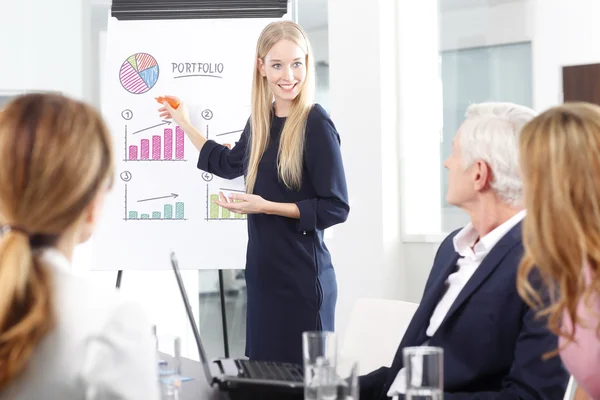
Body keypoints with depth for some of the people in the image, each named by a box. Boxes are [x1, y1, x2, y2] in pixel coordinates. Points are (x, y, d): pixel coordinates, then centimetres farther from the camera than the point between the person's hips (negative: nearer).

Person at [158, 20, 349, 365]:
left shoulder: (316, 124, -13)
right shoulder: (260, 120, 7)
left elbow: (336, 207, -14)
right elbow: (230, 164, 28)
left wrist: (267, 206, -19)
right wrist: (185, 124, 34)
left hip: (303, 276, -7)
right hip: (263, 270, 7)